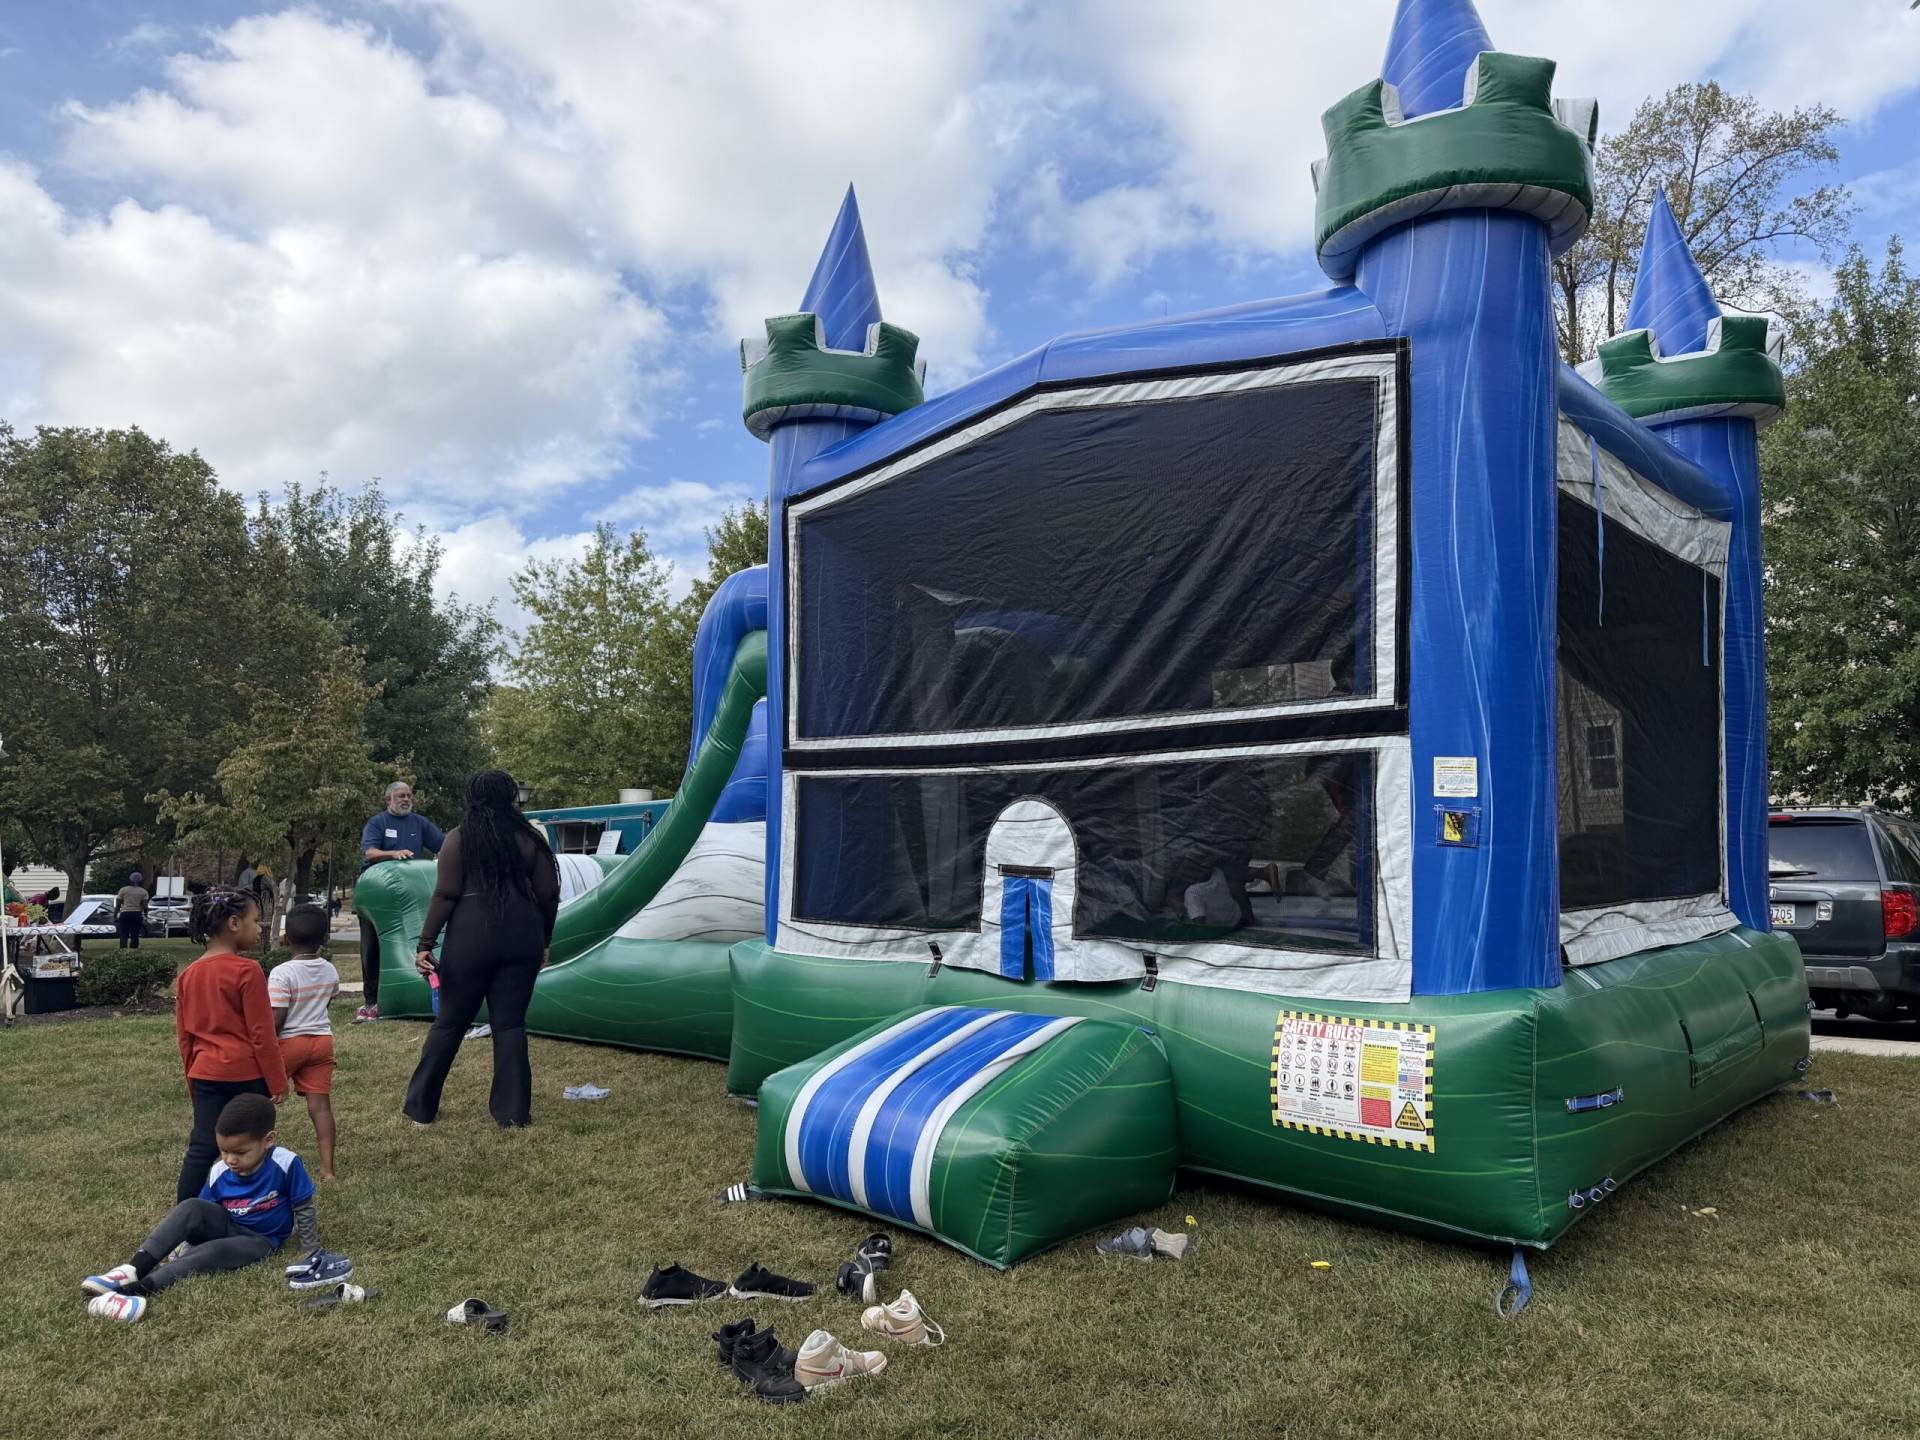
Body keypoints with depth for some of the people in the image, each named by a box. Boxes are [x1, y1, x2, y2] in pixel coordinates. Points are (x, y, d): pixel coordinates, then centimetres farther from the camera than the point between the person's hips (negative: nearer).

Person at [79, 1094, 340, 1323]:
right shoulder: (219, 1173, -10)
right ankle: (133, 1269, -35)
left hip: (259, 1240, -4)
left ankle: (136, 1289, -42)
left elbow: (304, 1209, -12)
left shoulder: (285, 1164, -23)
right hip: (226, 1227, 4)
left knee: (209, 1253, -34)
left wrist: (313, 1253, -10)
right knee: (191, 1208, -25)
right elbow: (201, 1212, 4)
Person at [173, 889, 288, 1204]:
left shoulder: (188, 975, 7)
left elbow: (184, 1036, 14)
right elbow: (262, 1034, -13)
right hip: (247, 1073, -5)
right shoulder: (247, 971, -14)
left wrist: (193, 1080, 24)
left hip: (206, 1074, 5)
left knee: (201, 1148, 6)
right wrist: (278, 1082, -5)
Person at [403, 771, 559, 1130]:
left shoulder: (459, 838, 0)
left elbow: (445, 895, -7)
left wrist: (426, 944, -4)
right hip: (521, 938, 2)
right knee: (510, 1023, 6)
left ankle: (420, 1107, 21)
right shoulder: (529, 837, 5)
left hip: (472, 938, -1)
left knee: (450, 1022, 10)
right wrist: (544, 941, 16)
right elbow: (548, 894, 4)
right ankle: (513, 1112, 8)